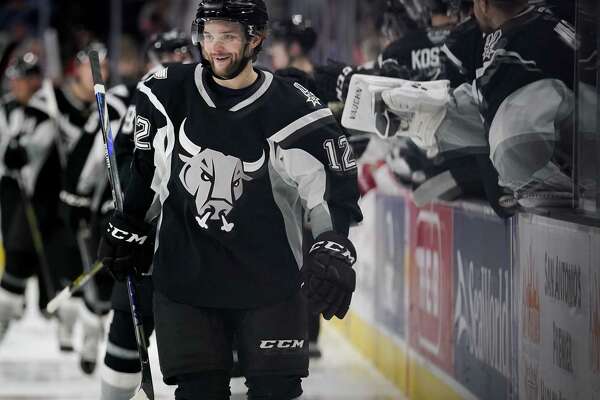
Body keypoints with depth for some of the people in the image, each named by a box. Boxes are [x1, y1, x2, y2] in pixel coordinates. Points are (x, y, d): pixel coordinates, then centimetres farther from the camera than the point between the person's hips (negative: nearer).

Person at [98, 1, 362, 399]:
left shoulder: (292, 109, -10)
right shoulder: (168, 93, -2)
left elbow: (334, 184, -15)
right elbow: (142, 164, 15)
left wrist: (333, 248, -31)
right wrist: (126, 227, 20)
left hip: (268, 279, -1)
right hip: (184, 273, 1)